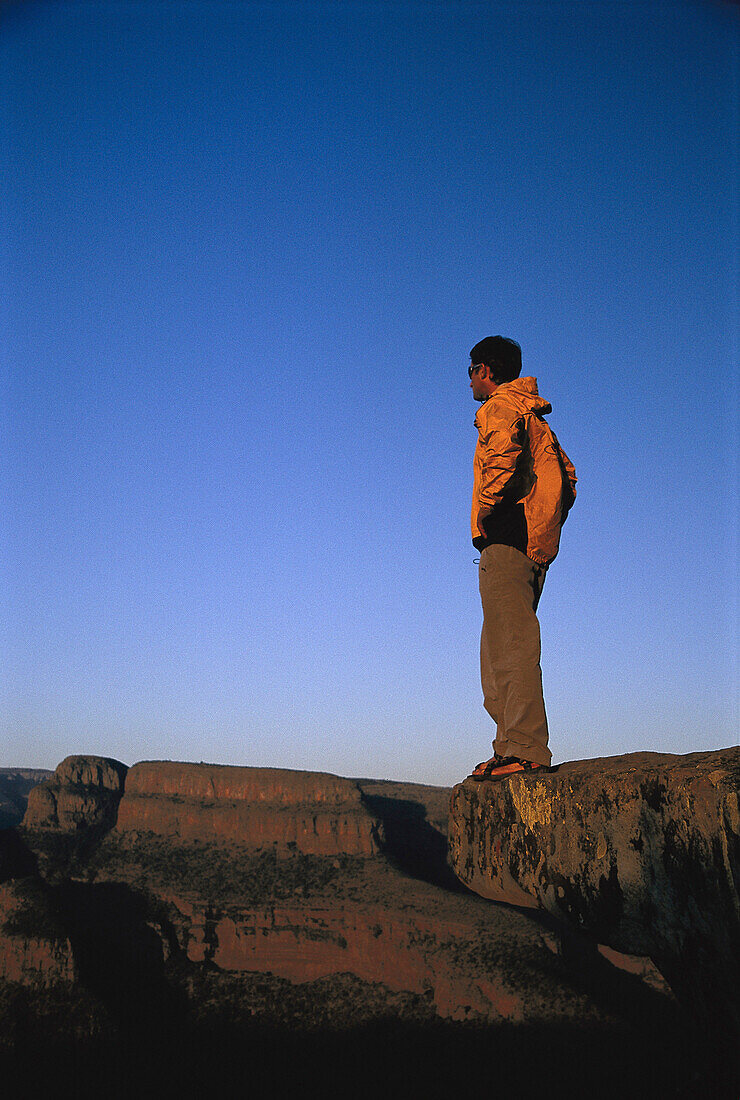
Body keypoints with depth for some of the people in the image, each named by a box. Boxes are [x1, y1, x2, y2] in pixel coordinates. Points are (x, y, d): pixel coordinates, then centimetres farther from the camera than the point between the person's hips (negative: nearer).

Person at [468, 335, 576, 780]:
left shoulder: (499, 407, -2)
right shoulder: (534, 418, 27)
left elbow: (503, 455, -24)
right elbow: (567, 475, 27)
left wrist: (485, 511, -14)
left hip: (507, 541, -10)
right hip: (538, 543, 10)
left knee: (513, 647, -13)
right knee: (498, 651, 11)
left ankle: (526, 750, -15)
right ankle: (512, 747, 10)